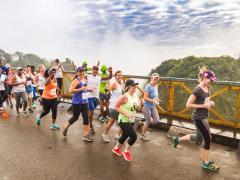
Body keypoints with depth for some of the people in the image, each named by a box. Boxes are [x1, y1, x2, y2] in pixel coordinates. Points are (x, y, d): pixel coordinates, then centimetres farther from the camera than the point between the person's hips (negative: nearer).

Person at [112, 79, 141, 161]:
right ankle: (126, 152, 15)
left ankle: (116, 148, 46)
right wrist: (126, 114, -26)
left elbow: (139, 108, 13)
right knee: (133, 136, -11)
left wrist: (139, 106, -11)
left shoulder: (135, 96, 3)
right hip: (124, 120, -8)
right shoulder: (125, 97, -21)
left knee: (125, 136, 20)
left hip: (131, 120, 8)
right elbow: (116, 107, -21)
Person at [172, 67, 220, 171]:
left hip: (203, 117, 9)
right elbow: (188, 105, -22)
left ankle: (177, 139, 33)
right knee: (207, 139, 1)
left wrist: (210, 103, 2)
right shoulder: (198, 90, -22)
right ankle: (206, 163, 20)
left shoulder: (207, 88, 5)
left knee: (200, 137, 21)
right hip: (199, 118, -9)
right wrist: (203, 106, -22)